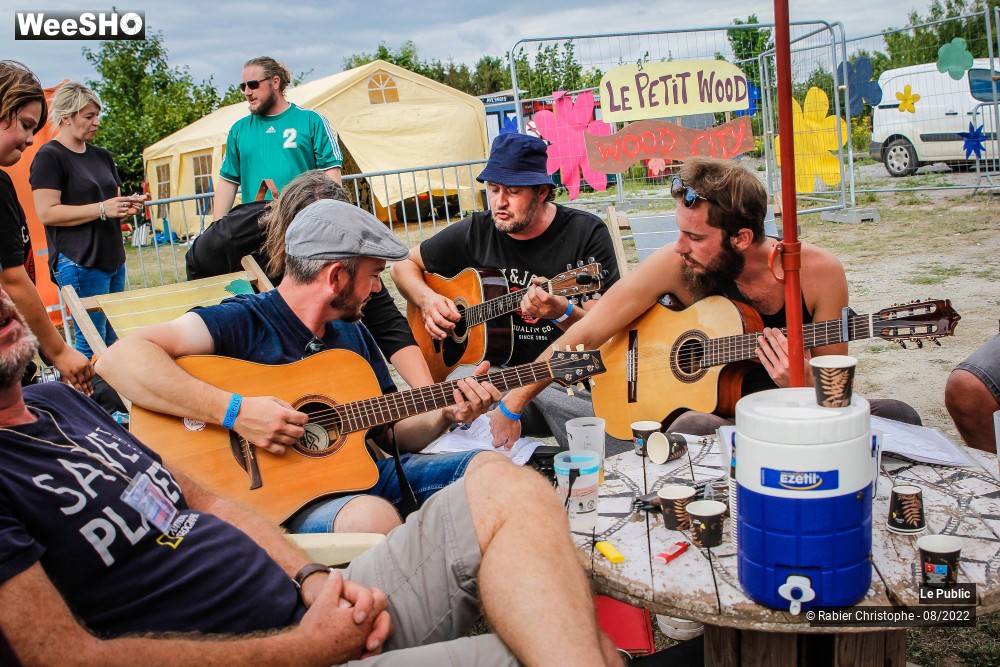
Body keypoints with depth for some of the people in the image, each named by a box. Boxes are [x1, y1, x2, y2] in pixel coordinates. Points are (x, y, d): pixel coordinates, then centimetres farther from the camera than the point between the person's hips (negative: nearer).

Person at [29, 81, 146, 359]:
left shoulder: (101, 156, 16)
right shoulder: (49, 156, -7)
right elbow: (47, 213, -16)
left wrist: (127, 205, 3)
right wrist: (101, 209, -20)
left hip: (113, 260, 8)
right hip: (80, 263, -8)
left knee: (112, 341, 10)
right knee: (92, 344, -6)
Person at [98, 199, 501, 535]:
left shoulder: (354, 334, 16)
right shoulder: (243, 323, -10)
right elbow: (117, 359, -24)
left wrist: (446, 415, 0)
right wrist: (235, 411, -29)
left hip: (367, 474, 8)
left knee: (488, 466, -7)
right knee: (372, 518, -38)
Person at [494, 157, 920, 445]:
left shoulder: (819, 272, -11)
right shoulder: (674, 266, -14)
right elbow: (584, 336, -9)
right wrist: (513, 404, -14)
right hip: (709, 411, -1)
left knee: (894, 416, -25)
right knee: (693, 430, -37)